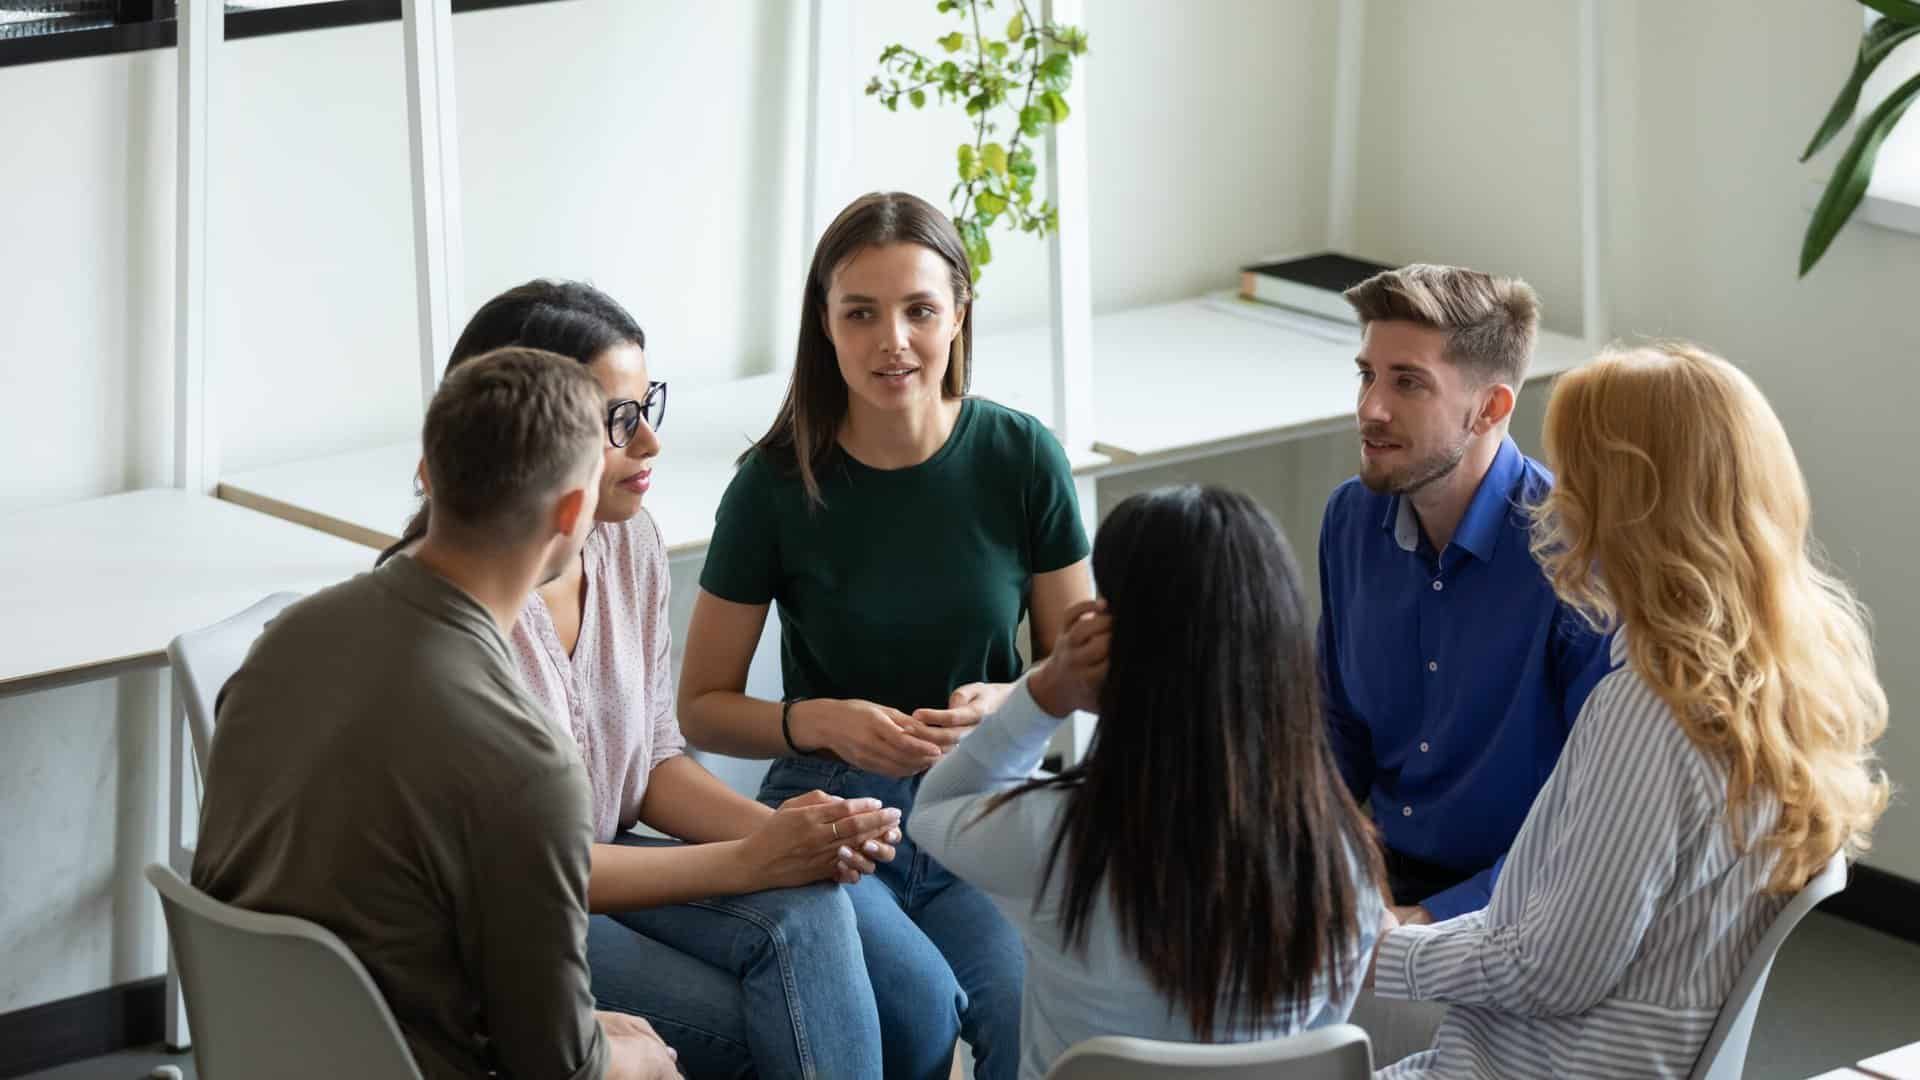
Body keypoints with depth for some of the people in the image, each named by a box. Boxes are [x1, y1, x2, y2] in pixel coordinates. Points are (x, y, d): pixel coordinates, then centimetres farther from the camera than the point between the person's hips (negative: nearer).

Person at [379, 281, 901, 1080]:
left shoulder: (631, 546, 0)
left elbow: (656, 763, 8)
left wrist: (782, 831, -13)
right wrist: (748, 862, -22)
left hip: (600, 863, 6)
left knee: (807, 910, -22)